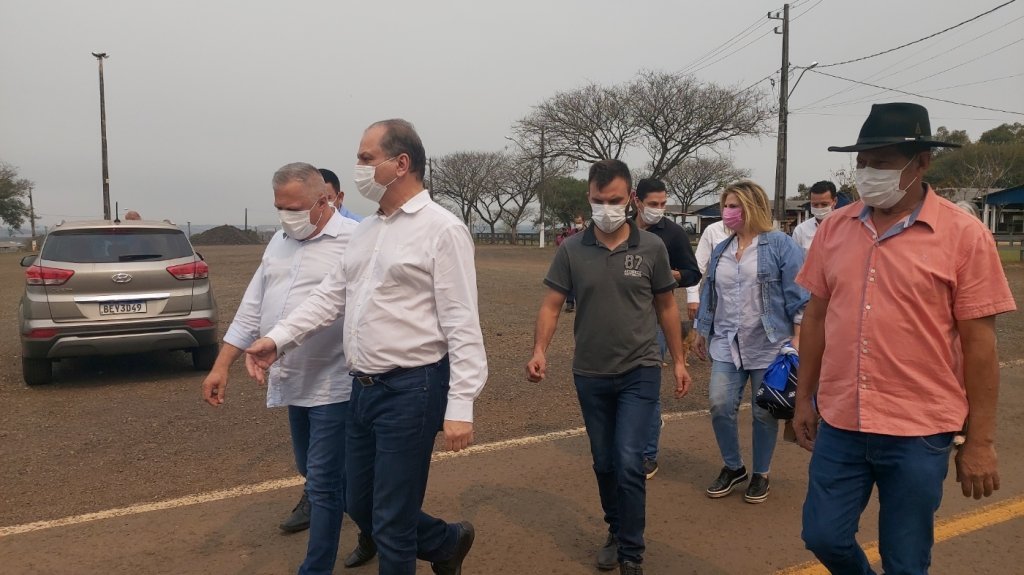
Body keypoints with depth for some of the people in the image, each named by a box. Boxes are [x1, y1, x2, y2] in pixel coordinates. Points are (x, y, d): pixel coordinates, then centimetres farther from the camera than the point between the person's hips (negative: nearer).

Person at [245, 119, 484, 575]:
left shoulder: (442, 230, -12)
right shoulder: (365, 230, 12)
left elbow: (462, 325, -16)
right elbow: (331, 295, 15)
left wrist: (460, 406, -20)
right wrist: (278, 339, 5)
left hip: (412, 390, -8)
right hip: (363, 388, 9)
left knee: (391, 523, 4)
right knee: (360, 505, 20)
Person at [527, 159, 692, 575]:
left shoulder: (651, 247, -4)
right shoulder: (572, 250, -3)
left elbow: (666, 306, 6)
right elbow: (551, 305, -3)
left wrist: (678, 360, 6)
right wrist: (539, 350, -19)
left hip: (639, 372, -2)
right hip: (590, 375, 2)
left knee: (629, 463, -9)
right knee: (604, 464, 15)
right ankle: (616, 532, 37)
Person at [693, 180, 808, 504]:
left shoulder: (780, 245, -5)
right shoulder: (720, 251, 12)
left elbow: (798, 294, -8)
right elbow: (709, 295, 18)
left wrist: (797, 338, -12)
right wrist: (702, 332, 19)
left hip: (768, 345, -4)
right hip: (727, 345, 5)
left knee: (764, 413, 6)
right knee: (720, 406, -3)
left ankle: (761, 474, 25)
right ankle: (733, 467, 19)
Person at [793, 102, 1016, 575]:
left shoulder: (964, 235, -7)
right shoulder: (834, 228, 3)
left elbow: (979, 344, -6)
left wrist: (980, 441, -5)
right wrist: (804, 398, 11)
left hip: (918, 432, -3)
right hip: (839, 423, 3)